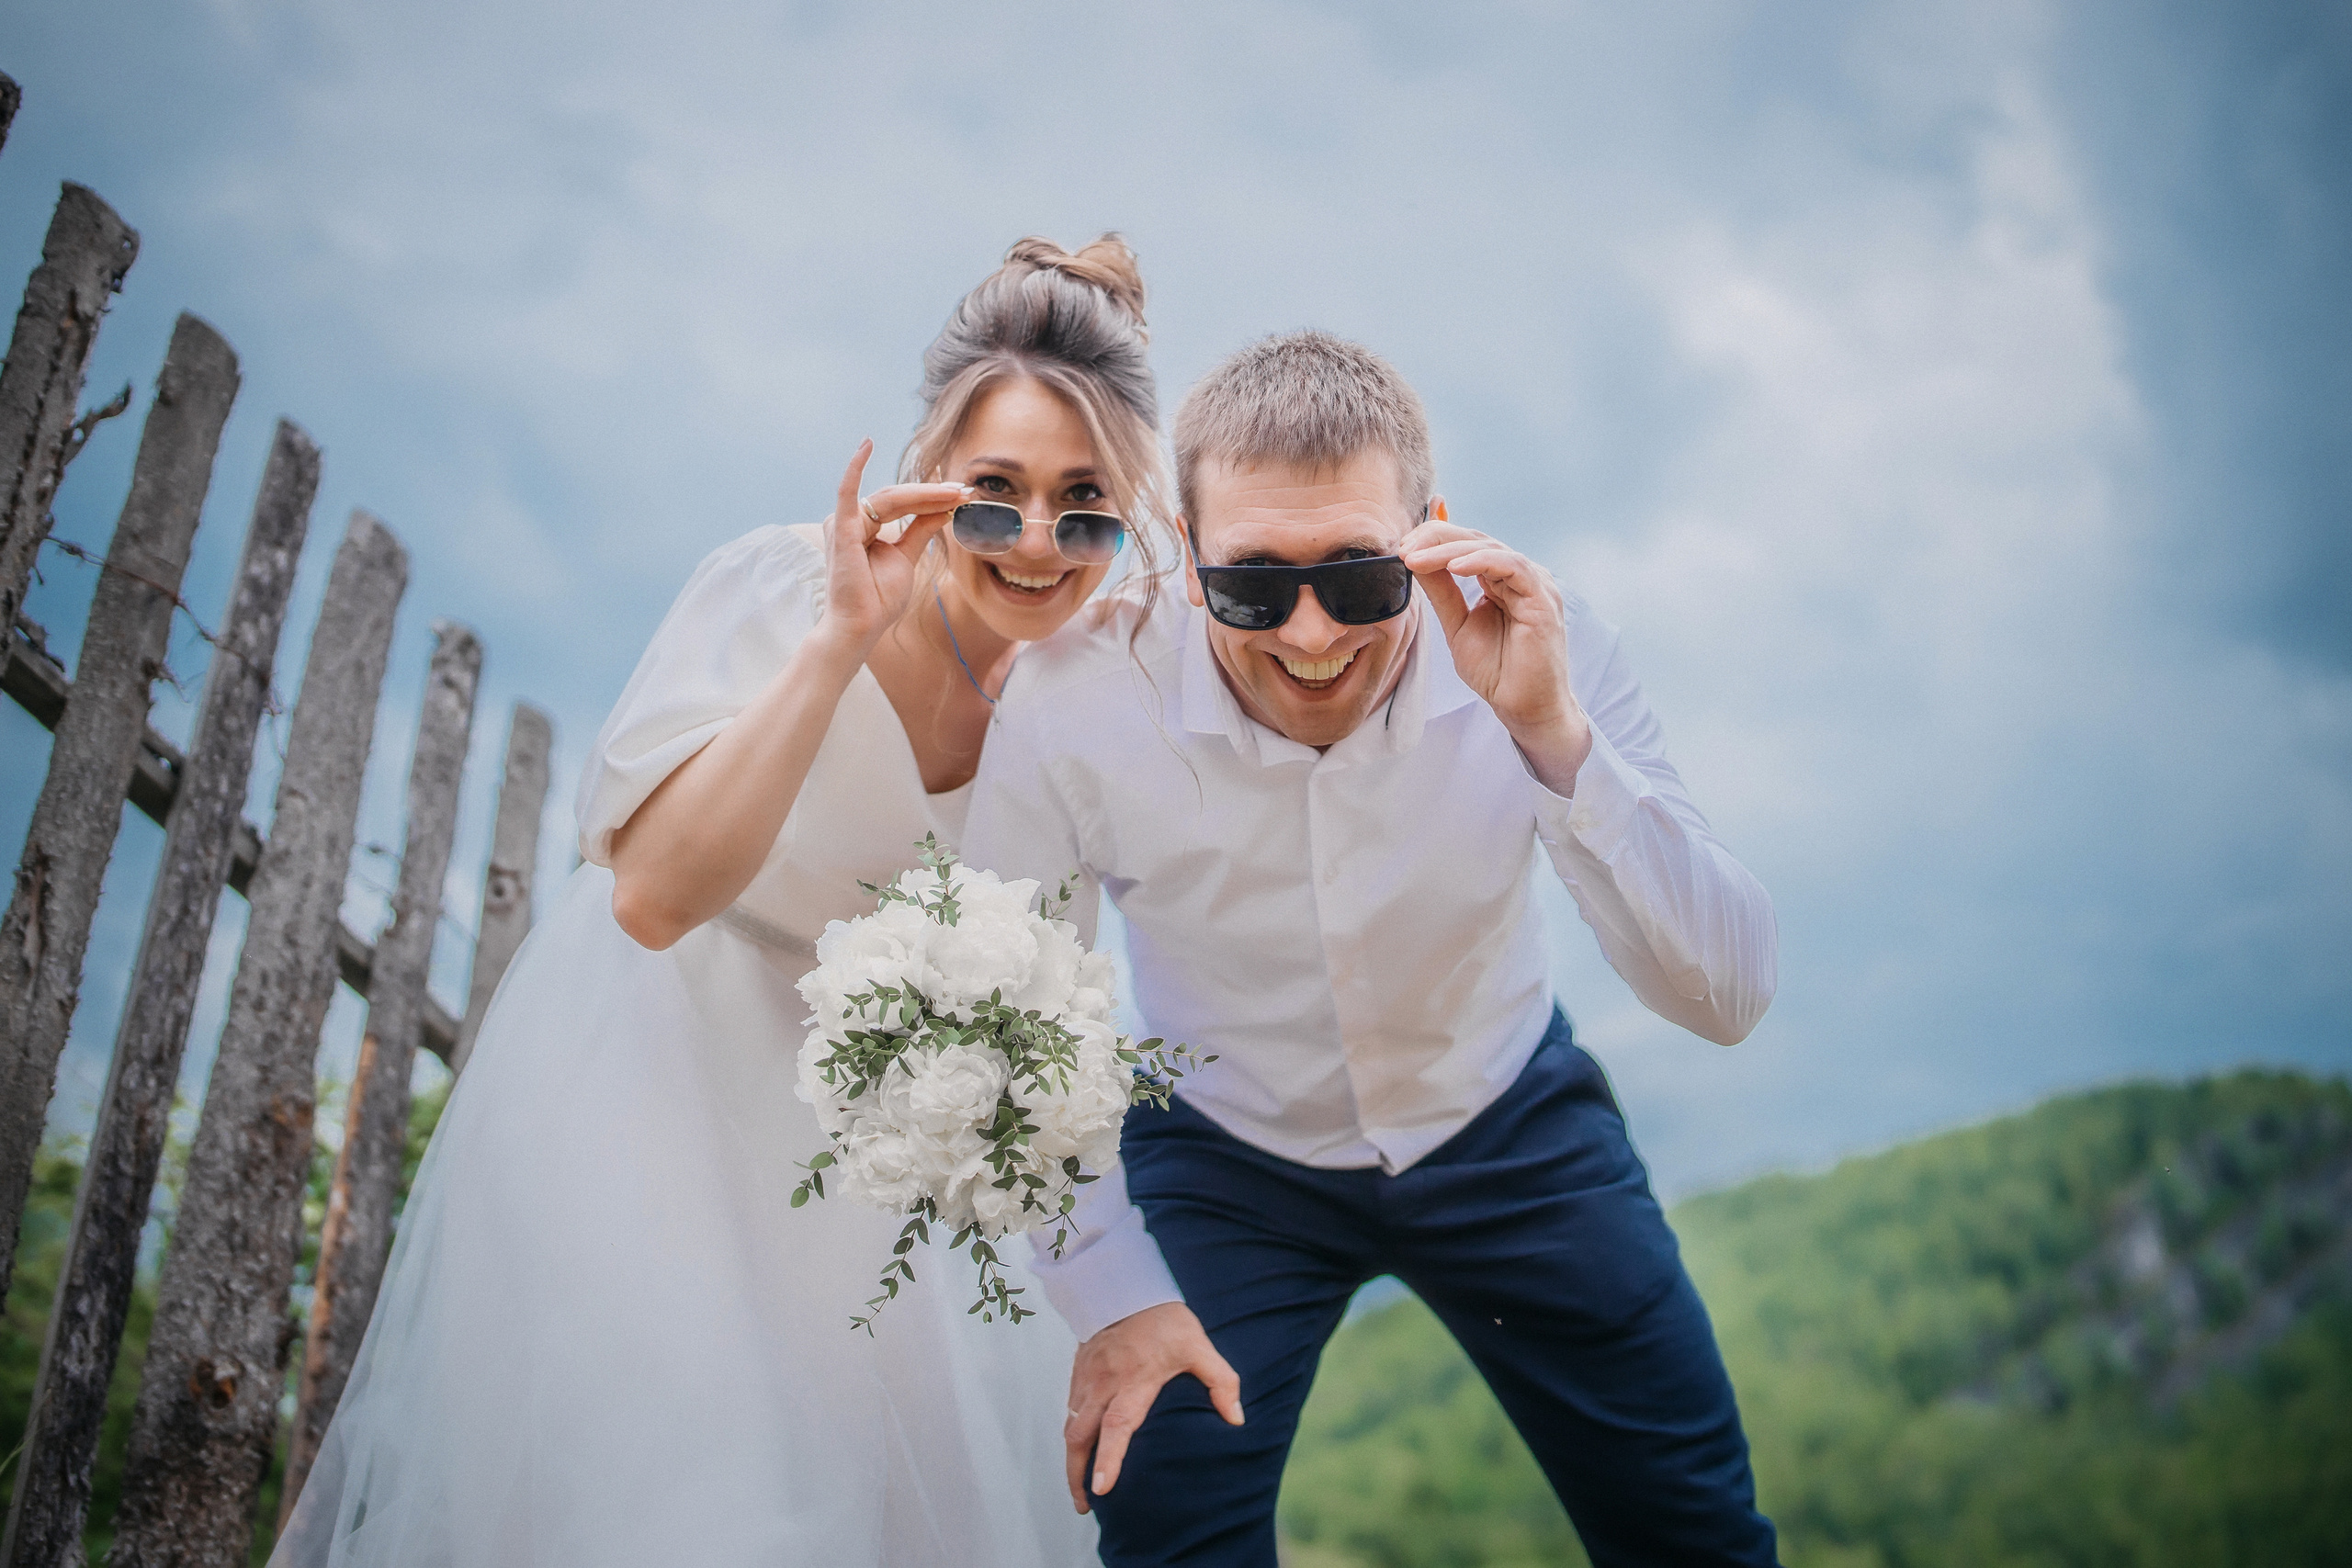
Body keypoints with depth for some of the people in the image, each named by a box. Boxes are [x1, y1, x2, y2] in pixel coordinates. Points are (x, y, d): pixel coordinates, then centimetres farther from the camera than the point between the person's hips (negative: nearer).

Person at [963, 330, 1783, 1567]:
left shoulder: (1541, 651, -25)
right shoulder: (1070, 710, -27)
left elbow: (1726, 1001, -28)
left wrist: (1555, 737, -41)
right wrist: (1114, 1292, -10)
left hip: (1506, 1126, 1)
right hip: (1224, 1160, -1)